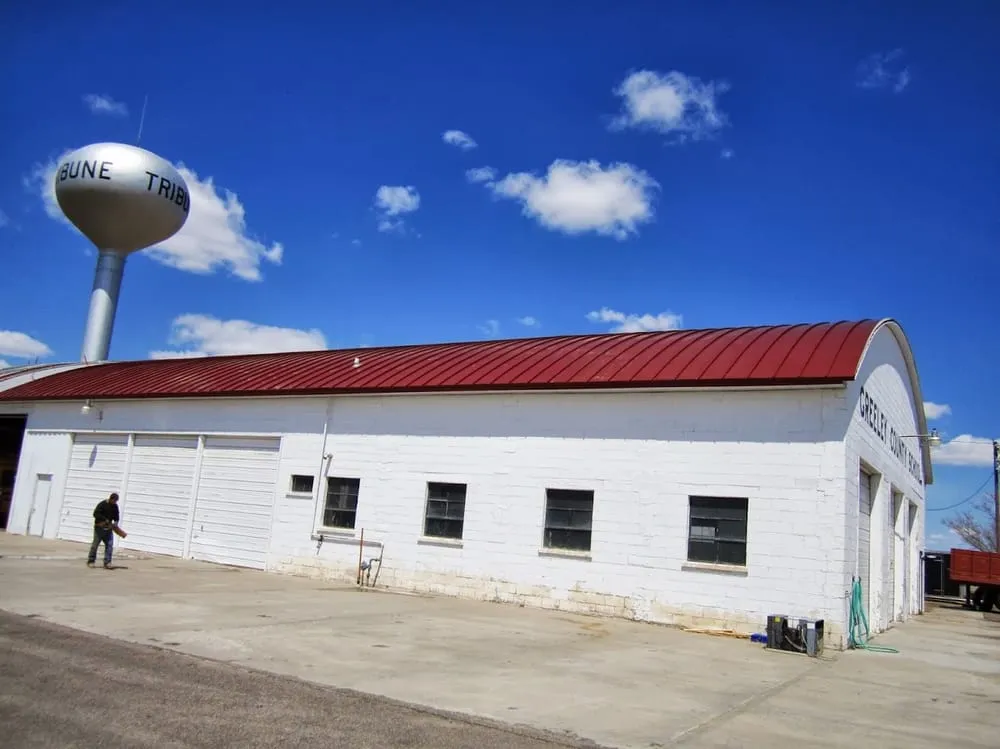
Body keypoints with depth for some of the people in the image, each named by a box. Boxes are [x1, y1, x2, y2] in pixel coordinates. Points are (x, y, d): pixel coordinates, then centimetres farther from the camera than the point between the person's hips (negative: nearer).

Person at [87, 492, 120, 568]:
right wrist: (105, 520, -23)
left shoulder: (115, 506, 7)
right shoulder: (102, 504, -11)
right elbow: (96, 514, -18)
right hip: (99, 527, -5)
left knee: (109, 545, -3)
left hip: (108, 528, 5)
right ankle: (90, 561, 13)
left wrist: (115, 522, -4)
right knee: (95, 544, 0)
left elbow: (116, 516, 16)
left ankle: (107, 562, -1)